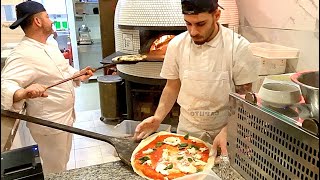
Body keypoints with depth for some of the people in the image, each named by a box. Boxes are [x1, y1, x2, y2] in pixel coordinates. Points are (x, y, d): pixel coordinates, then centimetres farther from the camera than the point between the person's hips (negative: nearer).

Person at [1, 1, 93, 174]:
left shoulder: (50, 47, 7)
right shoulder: (22, 54, -23)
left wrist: (78, 76, 1)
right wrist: (23, 93, -55)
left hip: (65, 117, 9)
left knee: (63, 163, 26)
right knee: (55, 171, 10)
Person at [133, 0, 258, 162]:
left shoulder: (239, 47, -16)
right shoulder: (176, 45, -7)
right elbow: (172, 87, 3)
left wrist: (227, 132, -22)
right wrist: (158, 117, -11)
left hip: (226, 131, -2)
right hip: (187, 131, 2)